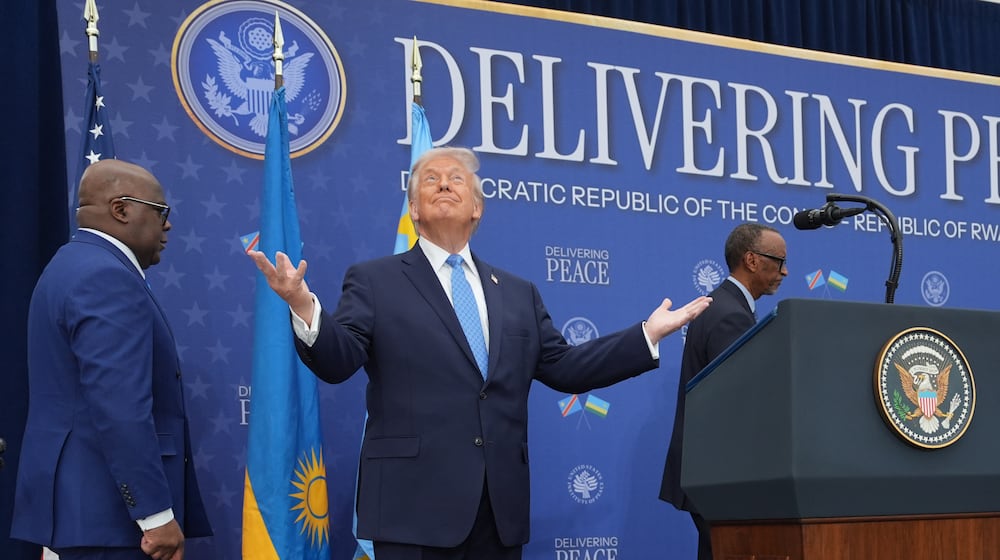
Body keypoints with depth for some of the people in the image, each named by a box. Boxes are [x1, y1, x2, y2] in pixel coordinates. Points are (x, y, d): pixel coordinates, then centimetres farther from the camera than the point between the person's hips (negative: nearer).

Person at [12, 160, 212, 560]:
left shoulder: (76, 265, 17)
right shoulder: (107, 277, -16)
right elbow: (119, 410, -24)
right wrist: (157, 514, -22)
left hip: (78, 497, 10)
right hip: (106, 508, -10)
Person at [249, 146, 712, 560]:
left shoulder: (518, 294, 18)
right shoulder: (375, 282, 5)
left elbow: (563, 367, 15)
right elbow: (337, 361, -7)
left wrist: (649, 334, 12)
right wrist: (304, 307, -27)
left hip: (501, 506, 5)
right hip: (416, 500, -4)